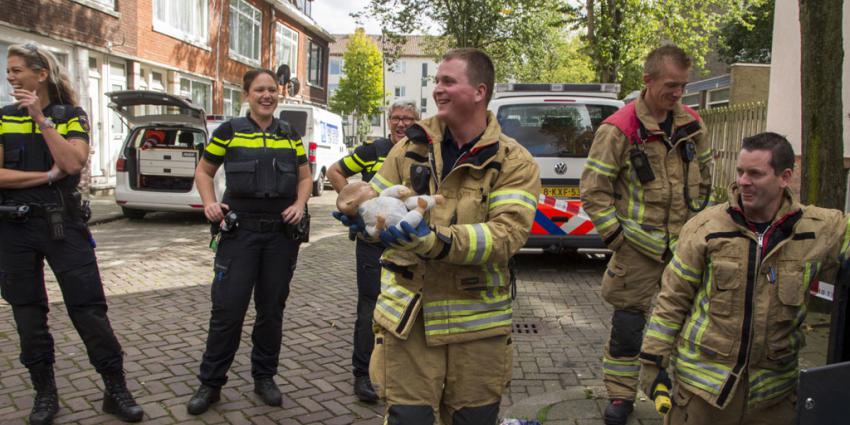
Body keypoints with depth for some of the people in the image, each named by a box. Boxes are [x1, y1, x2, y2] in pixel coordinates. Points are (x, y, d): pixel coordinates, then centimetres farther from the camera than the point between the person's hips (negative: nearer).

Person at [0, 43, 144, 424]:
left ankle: (116, 390, 9)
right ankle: (45, 393, 24)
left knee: (89, 308, -2)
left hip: (63, 224, -2)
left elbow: (73, 163, -16)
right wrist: (48, 175, -13)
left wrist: (42, 118, -18)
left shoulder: (71, 115, 0)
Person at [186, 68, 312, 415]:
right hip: (239, 230, -2)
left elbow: (305, 177, 17)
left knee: (272, 308, 10)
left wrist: (300, 204, -2)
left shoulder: (290, 136, 10)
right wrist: (209, 203, -7)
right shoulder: (229, 132, 2)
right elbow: (203, 171, 11)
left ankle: (264, 377, 26)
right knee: (227, 308, -4)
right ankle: (210, 383, 13)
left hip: (282, 233, 3)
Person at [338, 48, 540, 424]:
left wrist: (437, 240, -31)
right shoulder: (411, 147, 4)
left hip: (476, 322, 0)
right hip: (408, 314, 1)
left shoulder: (515, 163, -5)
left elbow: (507, 234, -19)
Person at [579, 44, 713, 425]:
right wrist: (615, 236, -11)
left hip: (685, 247, 5)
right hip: (639, 249, -5)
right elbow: (593, 189, -11)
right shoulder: (620, 129, -13)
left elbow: (704, 177, 18)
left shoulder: (691, 124, 5)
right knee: (627, 326, 3)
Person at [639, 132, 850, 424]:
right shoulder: (707, 227, -6)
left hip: (773, 390, 2)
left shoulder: (824, 230, -2)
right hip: (702, 382, -2)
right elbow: (673, 298, -3)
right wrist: (654, 360, -3)